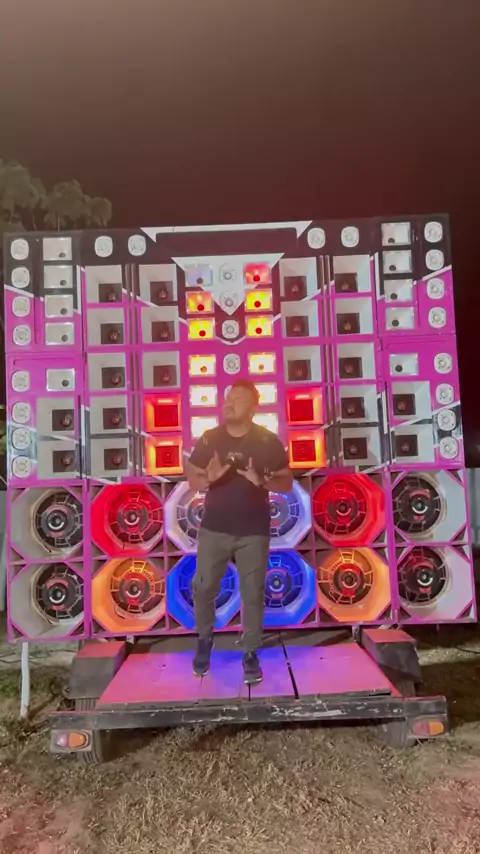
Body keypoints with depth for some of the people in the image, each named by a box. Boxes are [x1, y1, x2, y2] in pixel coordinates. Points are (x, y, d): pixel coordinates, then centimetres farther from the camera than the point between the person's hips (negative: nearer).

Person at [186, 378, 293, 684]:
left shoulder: (268, 441, -5)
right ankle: (205, 641, 34)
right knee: (204, 588, 8)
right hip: (214, 529, 2)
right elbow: (192, 479, 5)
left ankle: (251, 654, 23)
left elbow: (287, 482, -1)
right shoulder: (209, 439, -1)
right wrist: (209, 478, -18)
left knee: (253, 593, 6)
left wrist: (261, 481, -21)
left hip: (254, 532, -1)